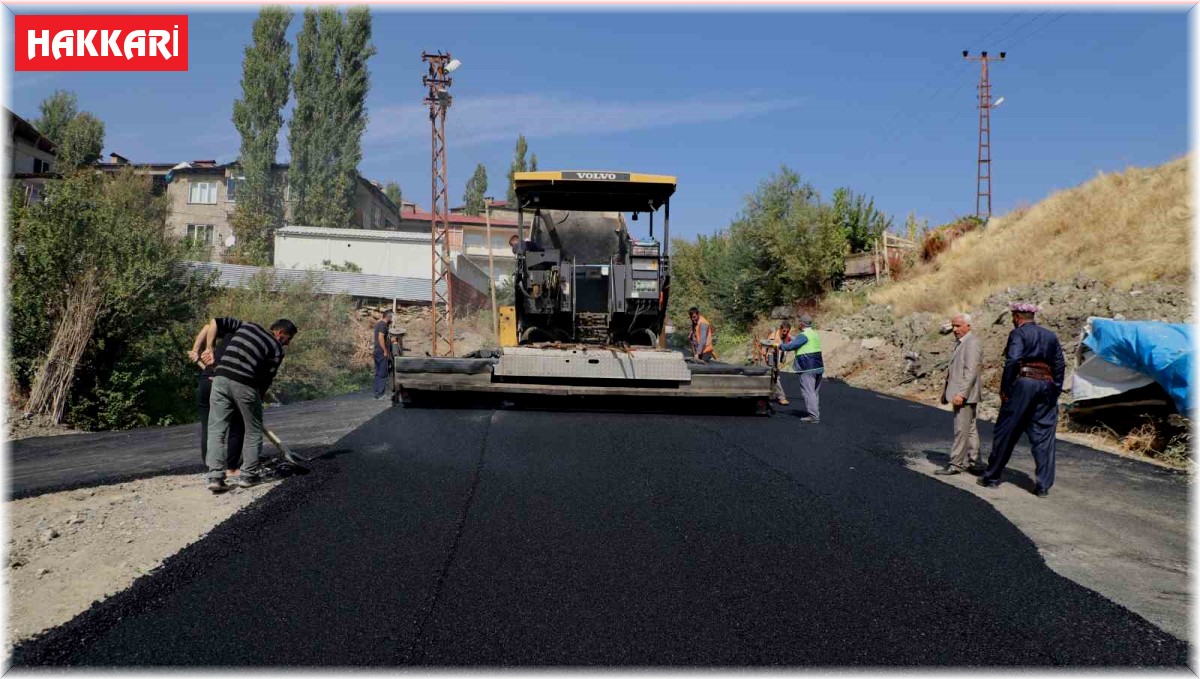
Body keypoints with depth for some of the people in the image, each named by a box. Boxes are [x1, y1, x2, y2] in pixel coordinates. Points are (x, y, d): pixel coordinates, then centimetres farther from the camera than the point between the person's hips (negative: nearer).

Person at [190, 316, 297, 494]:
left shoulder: (247, 326, 22)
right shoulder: (277, 349, 9)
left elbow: (213, 323, 17)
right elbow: (266, 381, 7)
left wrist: (207, 349, 19)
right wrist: (258, 401, 19)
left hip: (221, 378, 3)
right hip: (245, 384, -3)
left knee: (216, 430, 7)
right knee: (253, 431, 15)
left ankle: (215, 476, -1)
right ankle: (248, 475, 16)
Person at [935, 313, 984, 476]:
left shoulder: (972, 343, -14)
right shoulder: (960, 343, 17)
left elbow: (971, 371, -21)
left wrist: (961, 393, -25)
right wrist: (946, 390, 18)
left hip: (965, 395, -10)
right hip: (960, 393, 10)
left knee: (961, 430, -5)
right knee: (970, 429, 13)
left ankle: (956, 464, -1)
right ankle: (974, 463, 19)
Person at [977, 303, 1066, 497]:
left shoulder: (1018, 333, -3)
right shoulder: (1051, 336, 16)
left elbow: (1012, 361, -16)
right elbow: (1060, 365, 12)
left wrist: (1004, 388, -12)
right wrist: (1055, 391, 14)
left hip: (1023, 382, -5)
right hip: (1046, 386, 5)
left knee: (1006, 431, 5)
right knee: (1043, 436, 6)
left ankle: (992, 476, 13)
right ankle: (1043, 485, 3)